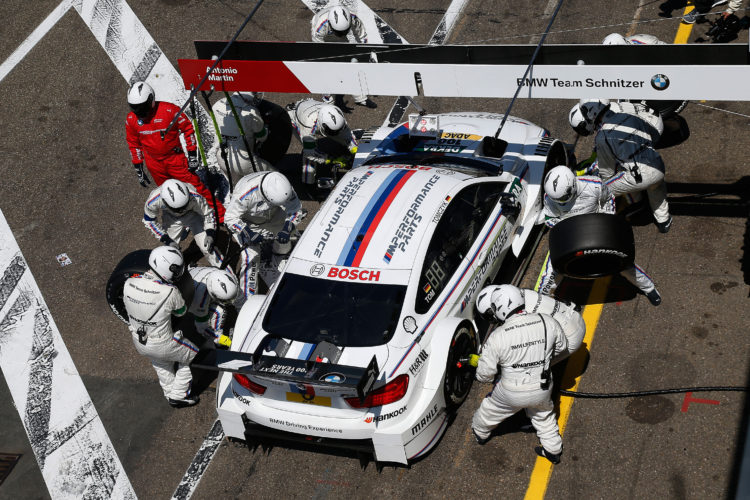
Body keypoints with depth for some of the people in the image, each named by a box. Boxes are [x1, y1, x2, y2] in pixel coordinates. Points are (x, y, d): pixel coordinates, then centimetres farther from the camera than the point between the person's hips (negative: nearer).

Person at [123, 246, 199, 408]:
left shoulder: (129, 283, -18)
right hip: (162, 345, -5)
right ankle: (178, 395, 33)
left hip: (138, 342, 5)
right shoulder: (170, 292, -32)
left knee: (161, 364, 35)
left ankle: (170, 392, 54)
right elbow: (181, 311, -11)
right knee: (192, 355, 23)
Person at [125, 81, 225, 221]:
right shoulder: (131, 119, -8)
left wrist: (192, 155, -8)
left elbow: (187, 129, -9)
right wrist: (138, 170, 10)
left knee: (195, 186, -1)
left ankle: (220, 214, 11)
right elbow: (134, 145, 7)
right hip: (154, 164, 4)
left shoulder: (169, 110, -21)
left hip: (175, 159, -3)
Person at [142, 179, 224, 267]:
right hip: (171, 217, 1)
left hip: (192, 214, -1)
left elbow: (207, 213, -21)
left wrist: (210, 234, -33)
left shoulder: (195, 198, -40)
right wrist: (166, 239, -20)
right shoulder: (153, 201, -37)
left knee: (206, 246, -12)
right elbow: (149, 221, -16)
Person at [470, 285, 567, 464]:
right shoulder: (547, 322, -15)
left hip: (512, 394, -2)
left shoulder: (497, 337, -24)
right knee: (543, 415, 34)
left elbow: (484, 374, -18)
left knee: (490, 409, 29)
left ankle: (480, 432, 55)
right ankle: (553, 450, 45)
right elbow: (561, 346, 5)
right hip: (543, 389, 3)